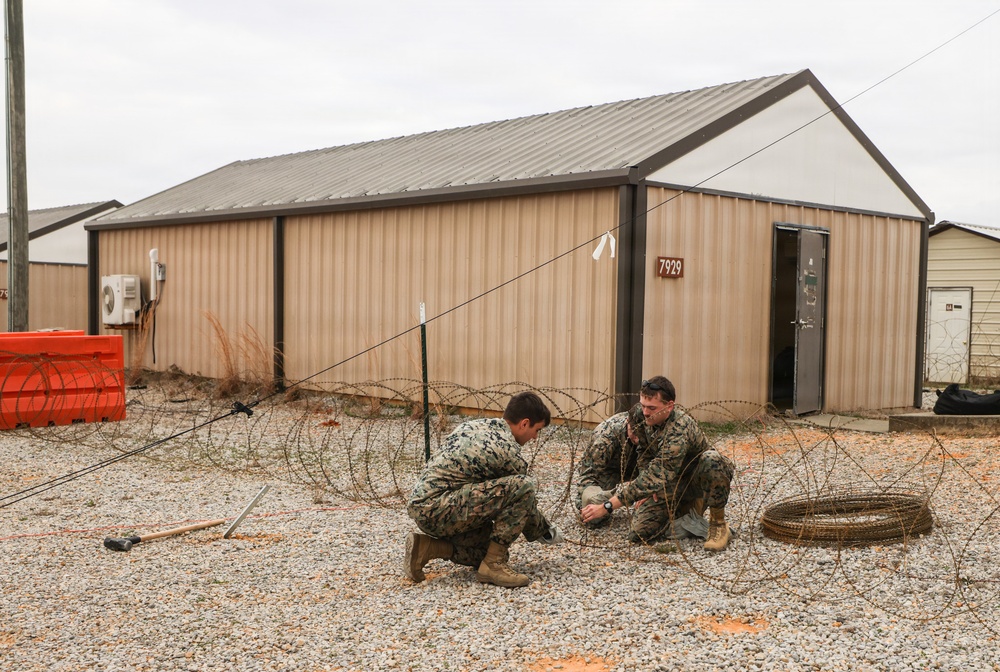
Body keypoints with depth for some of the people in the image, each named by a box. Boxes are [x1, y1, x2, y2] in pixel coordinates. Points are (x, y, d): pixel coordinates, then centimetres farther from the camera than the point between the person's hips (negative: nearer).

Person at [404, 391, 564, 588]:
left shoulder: (472, 425, 15)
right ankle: (493, 565, -11)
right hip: (439, 510, -9)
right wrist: (547, 533, 23)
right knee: (523, 486, -18)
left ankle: (427, 547, 8)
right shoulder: (509, 452, -10)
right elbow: (524, 500, 3)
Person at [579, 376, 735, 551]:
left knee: (712, 459, -40)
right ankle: (688, 508, 14)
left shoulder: (679, 430, -36)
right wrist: (647, 488, -6)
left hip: (698, 480, -6)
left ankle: (719, 523, -16)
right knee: (640, 531, -14)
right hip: (673, 483, 6)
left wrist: (606, 507, -41)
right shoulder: (639, 414, -12)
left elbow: (655, 477, -40)